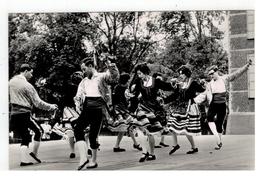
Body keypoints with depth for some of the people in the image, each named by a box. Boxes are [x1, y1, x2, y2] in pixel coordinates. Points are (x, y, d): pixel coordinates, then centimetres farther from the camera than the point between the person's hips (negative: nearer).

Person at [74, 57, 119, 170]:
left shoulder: (102, 76, 8)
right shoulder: (84, 81, 25)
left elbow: (114, 77, -10)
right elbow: (79, 95, 20)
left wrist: (110, 66, -27)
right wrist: (77, 104, -1)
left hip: (98, 107, -5)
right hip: (86, 108, 5)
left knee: (93, 135, -3)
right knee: (78, 129, -17)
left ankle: (94, 160, 13)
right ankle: (83, 157, -20)